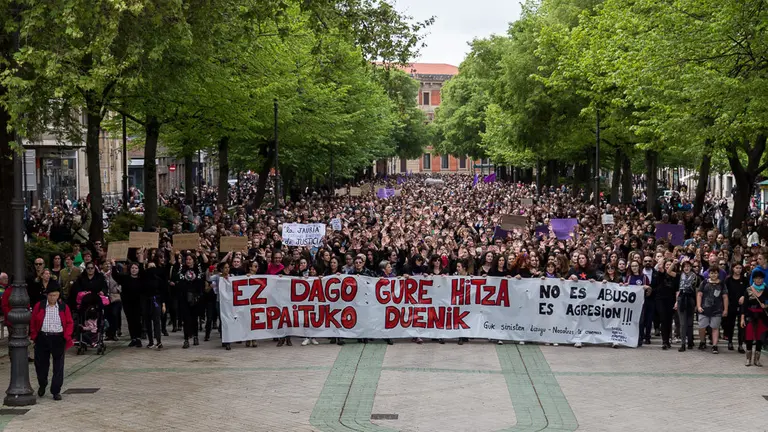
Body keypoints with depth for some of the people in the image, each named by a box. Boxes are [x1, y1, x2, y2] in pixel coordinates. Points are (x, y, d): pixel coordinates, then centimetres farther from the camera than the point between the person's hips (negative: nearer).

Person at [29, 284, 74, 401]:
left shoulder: (64, 307, 3)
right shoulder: (39, 306, 3)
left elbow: (70, 323, 5)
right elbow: (33, 322, 7)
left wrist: (67, 336, -7)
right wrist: (33, 336, -1)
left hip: (58, 339, -1)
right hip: (42, 338, 1)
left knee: (58, 365, -1)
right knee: (41, 363, 10)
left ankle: (56, 391, 7)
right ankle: (42, 385, 36)